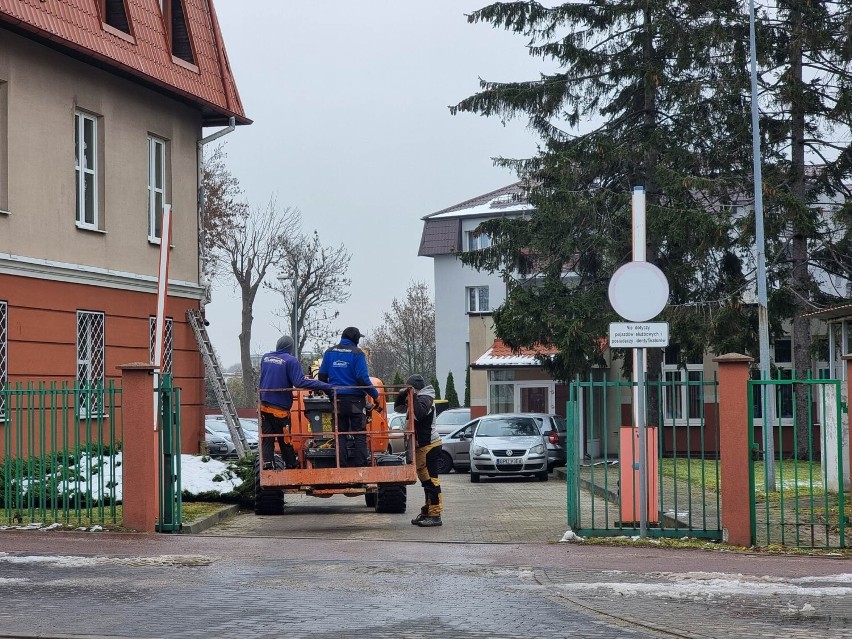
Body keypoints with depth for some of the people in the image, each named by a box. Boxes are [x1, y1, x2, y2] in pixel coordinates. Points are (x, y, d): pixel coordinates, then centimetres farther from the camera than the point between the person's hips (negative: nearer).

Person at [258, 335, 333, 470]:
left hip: (264, 406, 5)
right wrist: (326, 387, -26)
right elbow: (300, 382, -23)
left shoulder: (265, 358, 7)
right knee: (285, 439, 7)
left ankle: (267, 463, -9)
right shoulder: (290, 361, -12)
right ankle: (291, 465, 19)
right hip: (280, 408, -5)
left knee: (267, 438, 5)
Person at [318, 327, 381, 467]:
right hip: (355, 399, -4)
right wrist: (375, 395, -6)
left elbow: (322, 376, 7)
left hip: (337, 399, 4)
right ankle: (361, 465, -5)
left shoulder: (329, 352, 7)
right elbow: (363, 378, -14)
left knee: (340, 434, 8)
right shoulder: (357, 353, -7)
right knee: (359, 434, 0)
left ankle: (342, 466, 4)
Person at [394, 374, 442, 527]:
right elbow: (398, 408, 23)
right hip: (421, 445, 11)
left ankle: (435, 516, -13)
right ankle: (426, 513, 21)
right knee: (426, 480, 14)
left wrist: (413, 396, -24)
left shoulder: (425, 398, -11)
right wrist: (402, 395, 6)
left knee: (431, 480, -11)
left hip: (429, 445, -11)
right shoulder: (417, 399, 19)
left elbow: (420, 413, -30)